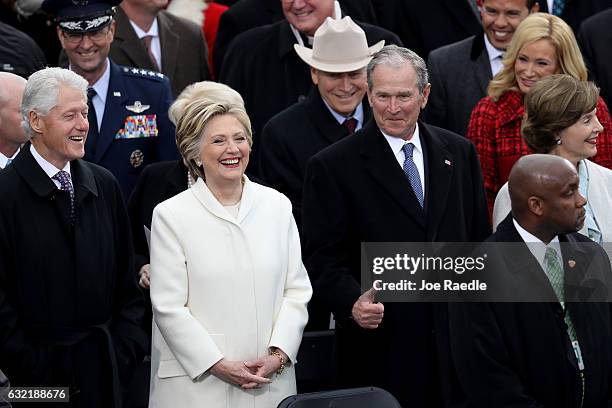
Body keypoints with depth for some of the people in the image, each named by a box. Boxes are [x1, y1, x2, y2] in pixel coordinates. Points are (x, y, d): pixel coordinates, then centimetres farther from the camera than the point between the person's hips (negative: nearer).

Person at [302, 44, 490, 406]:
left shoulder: (459, 153, 10)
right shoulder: (333, 166, -3)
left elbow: (480, 240, 14)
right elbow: (323, 257, -6)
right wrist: (353, 302, -23)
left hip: (458, 339, 4)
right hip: (381, 347, -3)